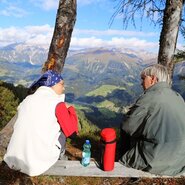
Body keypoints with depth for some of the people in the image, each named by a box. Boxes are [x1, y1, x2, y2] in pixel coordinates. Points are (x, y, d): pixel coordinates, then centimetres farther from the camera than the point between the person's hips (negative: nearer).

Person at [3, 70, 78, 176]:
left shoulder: (27, 100, 7)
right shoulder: (57, 103, -10)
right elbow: (71, 131, -10)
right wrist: (70, 108, 6)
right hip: (39, 161, -5)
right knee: (63, 129, 18)